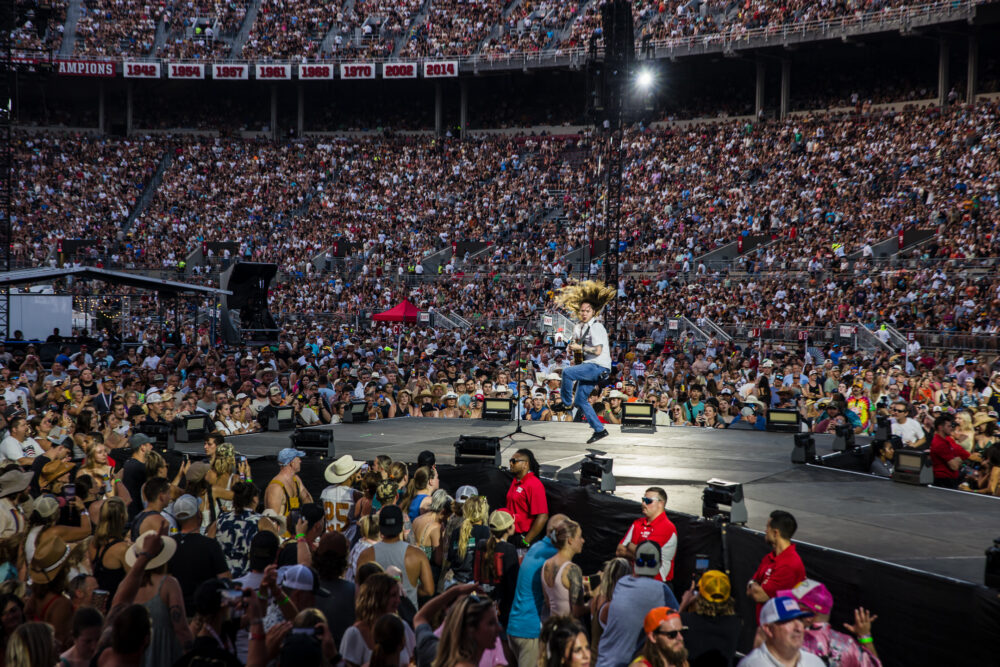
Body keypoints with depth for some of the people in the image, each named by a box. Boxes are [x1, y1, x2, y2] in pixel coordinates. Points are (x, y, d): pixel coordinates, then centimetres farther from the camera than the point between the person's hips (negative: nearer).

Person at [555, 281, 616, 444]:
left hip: (599, 367, -9)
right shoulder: (579, 328, 13)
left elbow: (597, 351, -21)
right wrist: (572, 347, 7)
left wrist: (580, 347, -14)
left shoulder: (596, 327, -13)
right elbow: (577, 343, 30)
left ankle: (566, 402, -6)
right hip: (590, 366, 9)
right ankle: (599, 430, 16)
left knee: (567, 372, -25)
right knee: (580, 400, 9)